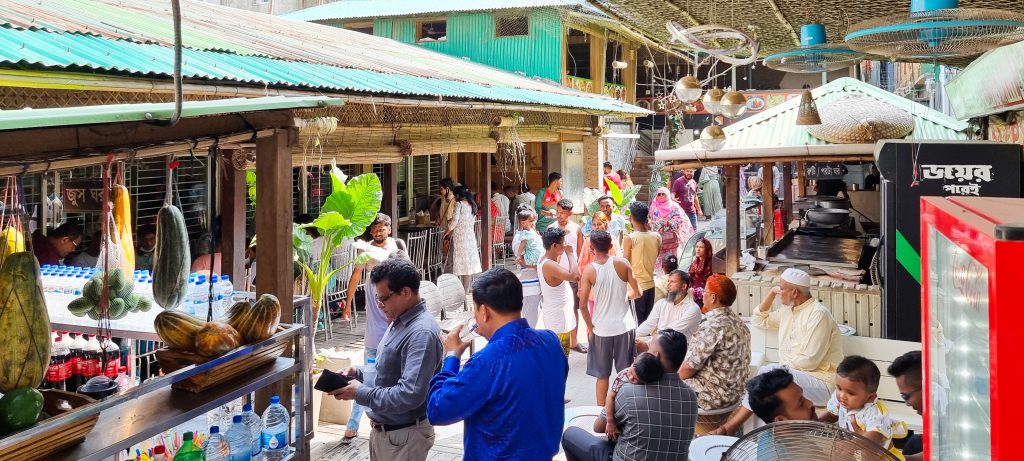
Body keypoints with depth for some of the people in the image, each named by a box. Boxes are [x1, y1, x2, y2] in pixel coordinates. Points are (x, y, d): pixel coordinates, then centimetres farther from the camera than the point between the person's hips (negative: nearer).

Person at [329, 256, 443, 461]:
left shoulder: (421, 333, -25)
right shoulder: (400, 322, 7)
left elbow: (410, 395, -31)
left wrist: (360, 394, -23)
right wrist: (359, 374, 2)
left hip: (404, 436, -9)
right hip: (382, 429, 9)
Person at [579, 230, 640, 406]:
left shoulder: (589, 270, -9)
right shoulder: (623, 263, -6)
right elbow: (637, 292, 0)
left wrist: (590, 327, 2)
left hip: (601, 329, -1)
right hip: (624, 326, 1)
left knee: (602, 375, 12)